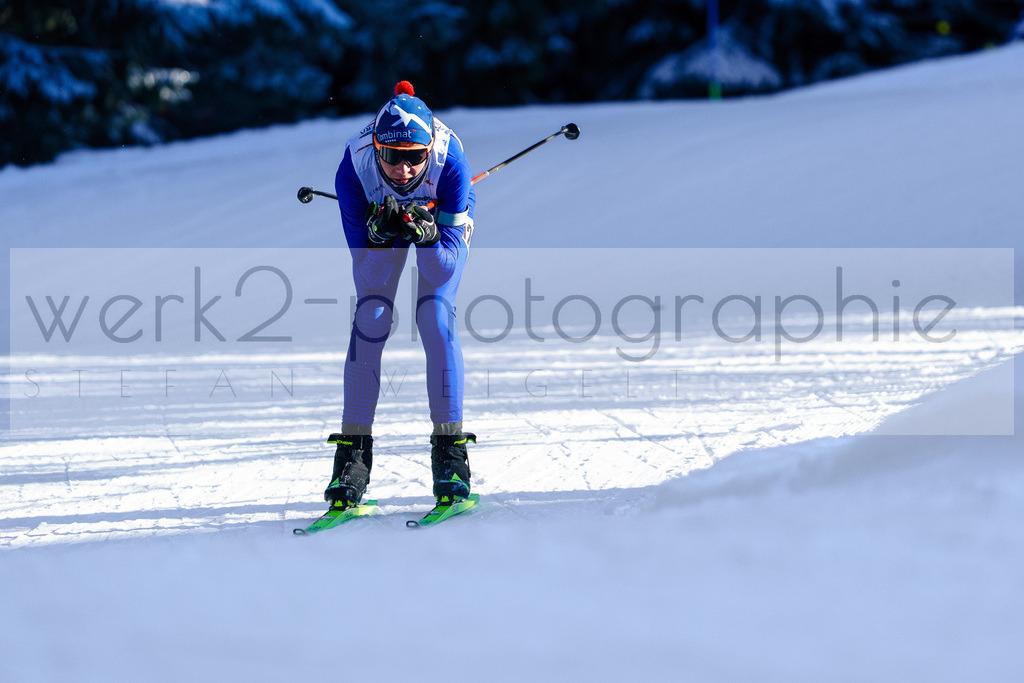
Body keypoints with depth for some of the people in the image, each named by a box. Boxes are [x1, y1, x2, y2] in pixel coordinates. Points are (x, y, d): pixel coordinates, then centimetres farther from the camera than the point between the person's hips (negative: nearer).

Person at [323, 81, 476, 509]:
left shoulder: (450, 163, -38)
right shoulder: (354, 166, -36)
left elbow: (450, 259, -33)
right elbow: (361, 253, -27)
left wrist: (425, 233, -52)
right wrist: (381, 232, -47)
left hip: (443, 222, -1)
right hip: (378, 219, 1)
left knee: (437, 320, -16)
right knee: (370, 320, -13)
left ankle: (449, 449, -8)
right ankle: (353, 449, -5)